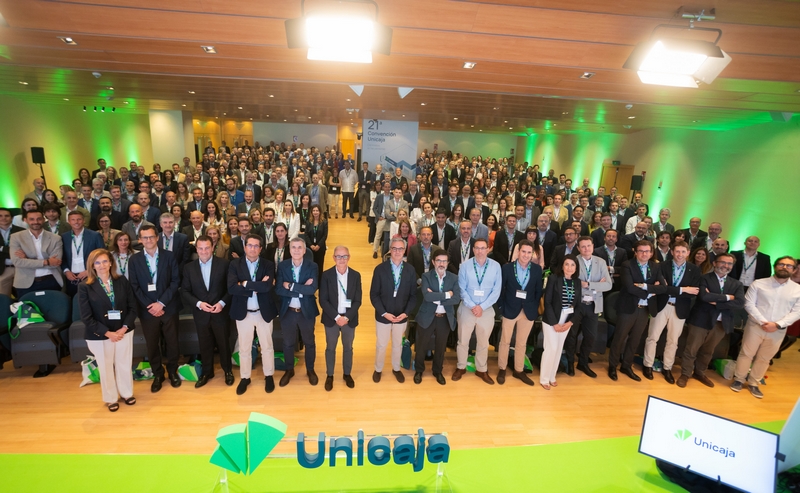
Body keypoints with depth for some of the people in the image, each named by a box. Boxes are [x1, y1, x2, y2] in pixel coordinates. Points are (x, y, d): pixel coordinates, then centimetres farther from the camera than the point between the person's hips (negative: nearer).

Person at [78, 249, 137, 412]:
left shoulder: (122, 281, -3)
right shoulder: (85, 287, -9)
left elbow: (132, 307, -1)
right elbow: (86, 317, -11)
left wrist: (124, 328, -12)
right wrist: (107, 333, -15)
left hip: (123, 332, 2)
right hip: (99, 336, -2)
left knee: (124, 365, 14)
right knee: (106, 368, 14)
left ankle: (127, 393, 35)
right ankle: (111, 399, 33)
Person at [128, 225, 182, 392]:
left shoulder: (169, 256, -2)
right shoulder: (134, 260, 2)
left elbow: (175, 281, -6)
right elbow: (134, 287, -1)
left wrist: (161, 303, -14)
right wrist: (149, 305, -12)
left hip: (168, 308, -1)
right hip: (147, 310, 1)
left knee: (171, 342, 10)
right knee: (152, 345, 11)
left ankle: (172, 371, 29)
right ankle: (157, 374, 28)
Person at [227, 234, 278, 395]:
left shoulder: (268, 265, -6)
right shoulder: (235, 264, -5)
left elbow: (268, 287, -22)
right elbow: (231, 288, -19)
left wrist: (246, 284, -19)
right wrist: (257, 287, -22)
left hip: (264, 312, 0)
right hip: (243, 312, 1)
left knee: (267, 347, 13)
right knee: (244, 348, 14)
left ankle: (269, 376, 31)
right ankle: (244, 377, 32)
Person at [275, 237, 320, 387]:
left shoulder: (312, 266, -11)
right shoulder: (282, 266, -7)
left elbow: (312, 289, -23)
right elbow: (278, 289, -16)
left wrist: (291, 286, -22)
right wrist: (302, 289, -23)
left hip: (306, 311, -1)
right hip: (287, 311, 1)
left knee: (309, 342, 15)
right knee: (288, 343, 17)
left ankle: (310, 370, 36)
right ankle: (289, 370, 38)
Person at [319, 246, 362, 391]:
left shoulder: (356, 275, -5)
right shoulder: (326, 275, -9)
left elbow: (358, 301, -5)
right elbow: (323, 300, -10)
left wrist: (347, 317, -16)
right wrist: (336, 317, -17)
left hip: (349, 319, 1)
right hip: (331, 319, -1)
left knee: (348, 348, 16)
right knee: (330, 348, 14)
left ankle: (347, 374, 36)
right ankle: (329, 375, 33)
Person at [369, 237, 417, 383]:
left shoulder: (410, 270, -5)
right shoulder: (380, 269, -11)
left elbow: (413, 295, -2)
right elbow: (374, 294, -10)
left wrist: (406, 313, -13)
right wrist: (384, 313, -17)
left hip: (402, 316, 2)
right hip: (383, 315, -2)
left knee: (398, 344, 19)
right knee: (381, 345, 14)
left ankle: (396, 368, 41)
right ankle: (378, 369, 37)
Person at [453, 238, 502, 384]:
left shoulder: (496, 266, -6)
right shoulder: (465, 265, -7)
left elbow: (496, 291, -5)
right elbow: (462, 289, -6)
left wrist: (482, 307, -13)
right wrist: (472, 306, -14)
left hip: (487, 309, 1)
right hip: (467, 308, -1)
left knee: (483, 342, 15)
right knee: (463, 340, 11)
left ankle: (481, 370, 33)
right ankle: (461, 367, 31)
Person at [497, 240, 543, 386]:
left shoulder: (537, 269, -3)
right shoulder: (507, 267, -9)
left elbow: (538, 290, 3)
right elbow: (501, 289, -4)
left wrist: (535, 308, -2)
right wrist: (502, 307, -6)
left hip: (529, 311, 2)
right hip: (510, 309, -2)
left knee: (522, 343, 14)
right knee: (505, 341, 10)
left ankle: (519, 370, 29)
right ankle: (502, 369, 25)